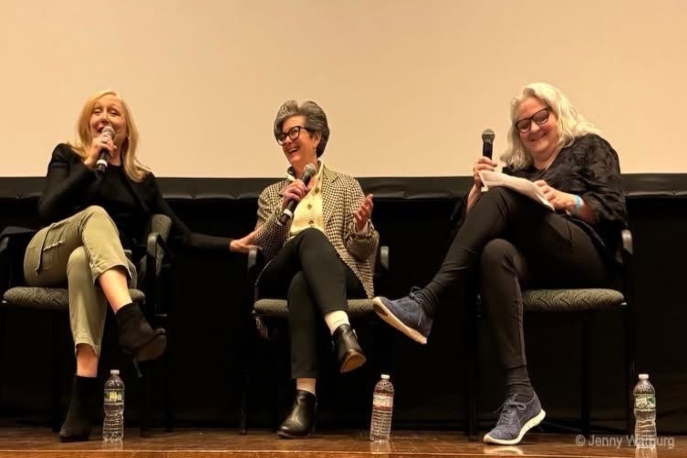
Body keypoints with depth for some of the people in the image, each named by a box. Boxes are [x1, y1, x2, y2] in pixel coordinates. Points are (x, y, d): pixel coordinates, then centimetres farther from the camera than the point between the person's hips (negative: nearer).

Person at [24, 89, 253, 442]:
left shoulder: (142, 180, 21)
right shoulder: (67, 155, 16)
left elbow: (184, 236, 18)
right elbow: (47, 210, -2)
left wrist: (232, 244, 4)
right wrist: (91, 163, -4)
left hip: (113, 266, 1)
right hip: (48, 256, -1)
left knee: (83, 261, -38)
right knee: (95, 214, -33)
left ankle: (84, 397, -57)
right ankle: (131, 321, -61)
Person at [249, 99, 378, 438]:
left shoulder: (345, 186, 19)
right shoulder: (271, 194, 25)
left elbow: (365, 251, 9)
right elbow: (260, 249, 9)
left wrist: (362, 227, -15)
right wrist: (284, 209, -6)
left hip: (341, 279, 0)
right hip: (280, 281, 1)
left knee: (301, 284, -40)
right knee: (310, 237, -36)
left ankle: (305, 396, -54)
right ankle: (342, 331, -59)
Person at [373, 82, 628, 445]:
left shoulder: (590, 147, 18)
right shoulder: (515, 168, 29)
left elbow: (614, 212, 2)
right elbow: (470, 220, 20)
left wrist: (567, 200, -15)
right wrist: (478, 186, 3)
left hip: (587, 256, -3)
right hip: (536, 264, 3)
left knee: (502, 198, -25)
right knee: (496, 252, -35)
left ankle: (427, 303, -37)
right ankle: (520, 395, -44)